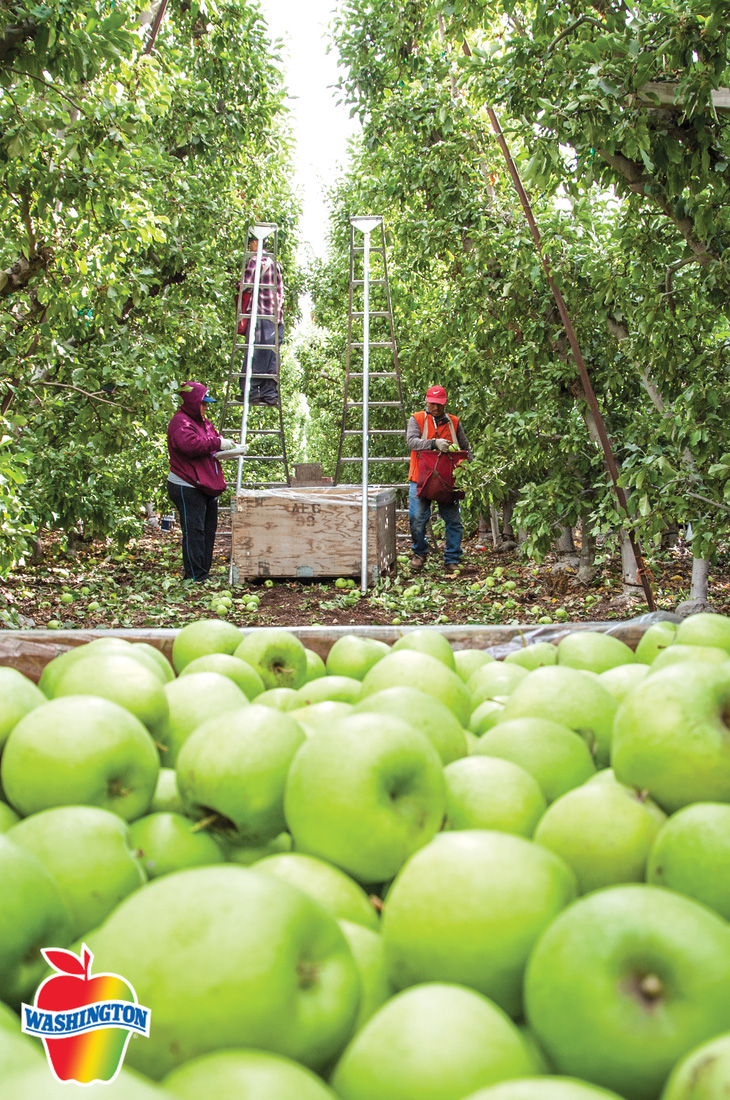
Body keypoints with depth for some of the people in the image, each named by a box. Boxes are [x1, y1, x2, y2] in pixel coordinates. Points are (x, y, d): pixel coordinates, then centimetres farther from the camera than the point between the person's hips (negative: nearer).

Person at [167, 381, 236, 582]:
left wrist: (226, 444, 7)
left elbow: (213, 440, 30)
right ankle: (195, 577, -6)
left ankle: (204, 573, 17)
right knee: (194, 532, -9)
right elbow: (190, 444, -27)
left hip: (207, 487, 10)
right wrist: (218, 443, -21)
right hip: (187, 488, -10)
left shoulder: (203, 422, 20)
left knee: (208, 531, 11)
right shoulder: (180, 422, -10)